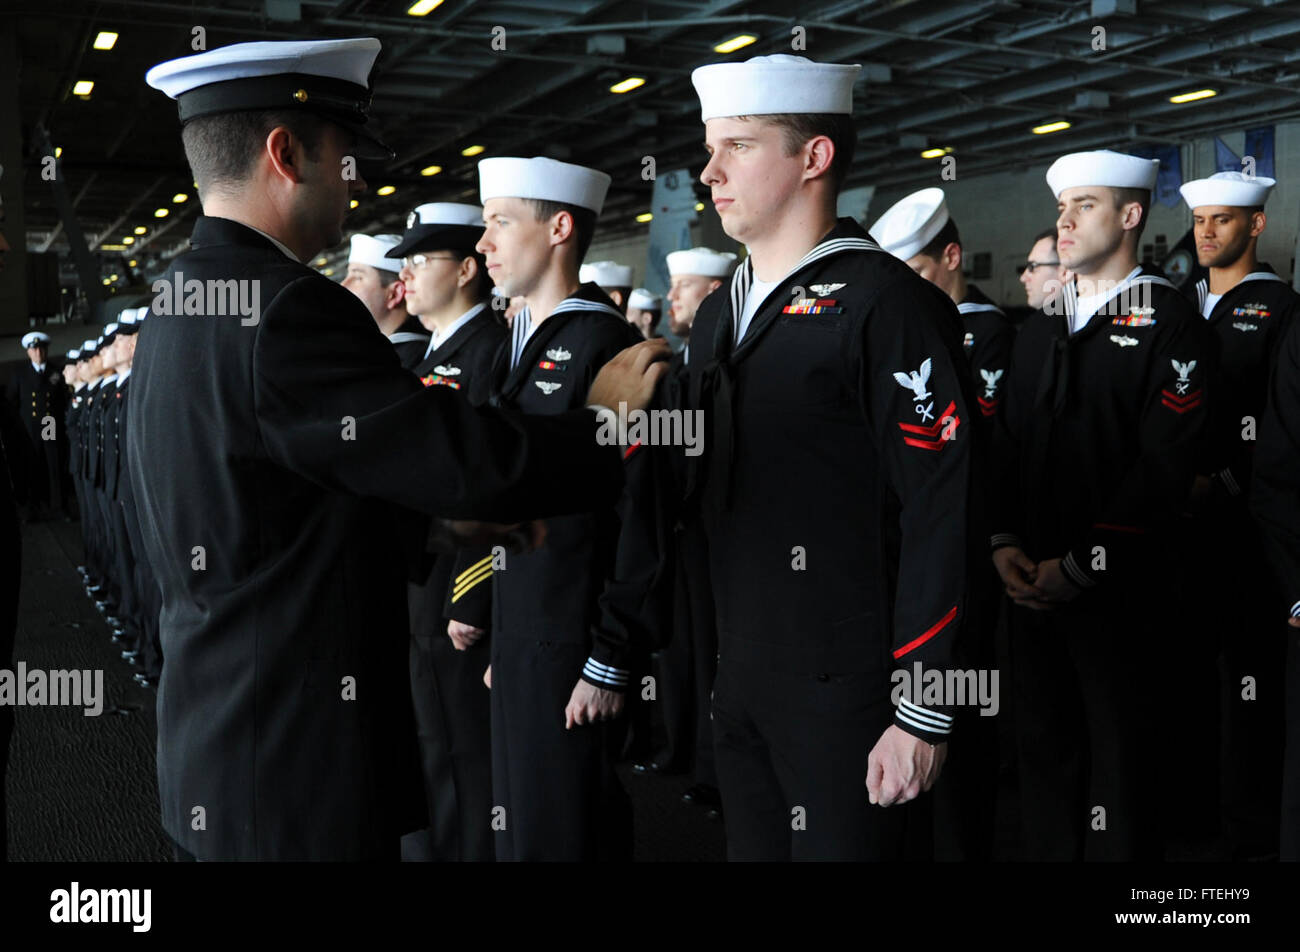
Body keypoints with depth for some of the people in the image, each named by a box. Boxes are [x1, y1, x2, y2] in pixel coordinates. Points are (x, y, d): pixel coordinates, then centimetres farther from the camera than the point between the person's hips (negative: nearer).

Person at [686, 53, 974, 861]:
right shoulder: (717, 316, 13)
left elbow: (940, 516, -16)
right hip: (738, 686, 7)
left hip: (844, 696, -7)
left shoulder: (887, 302, -12)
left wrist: (922, 715, -17)